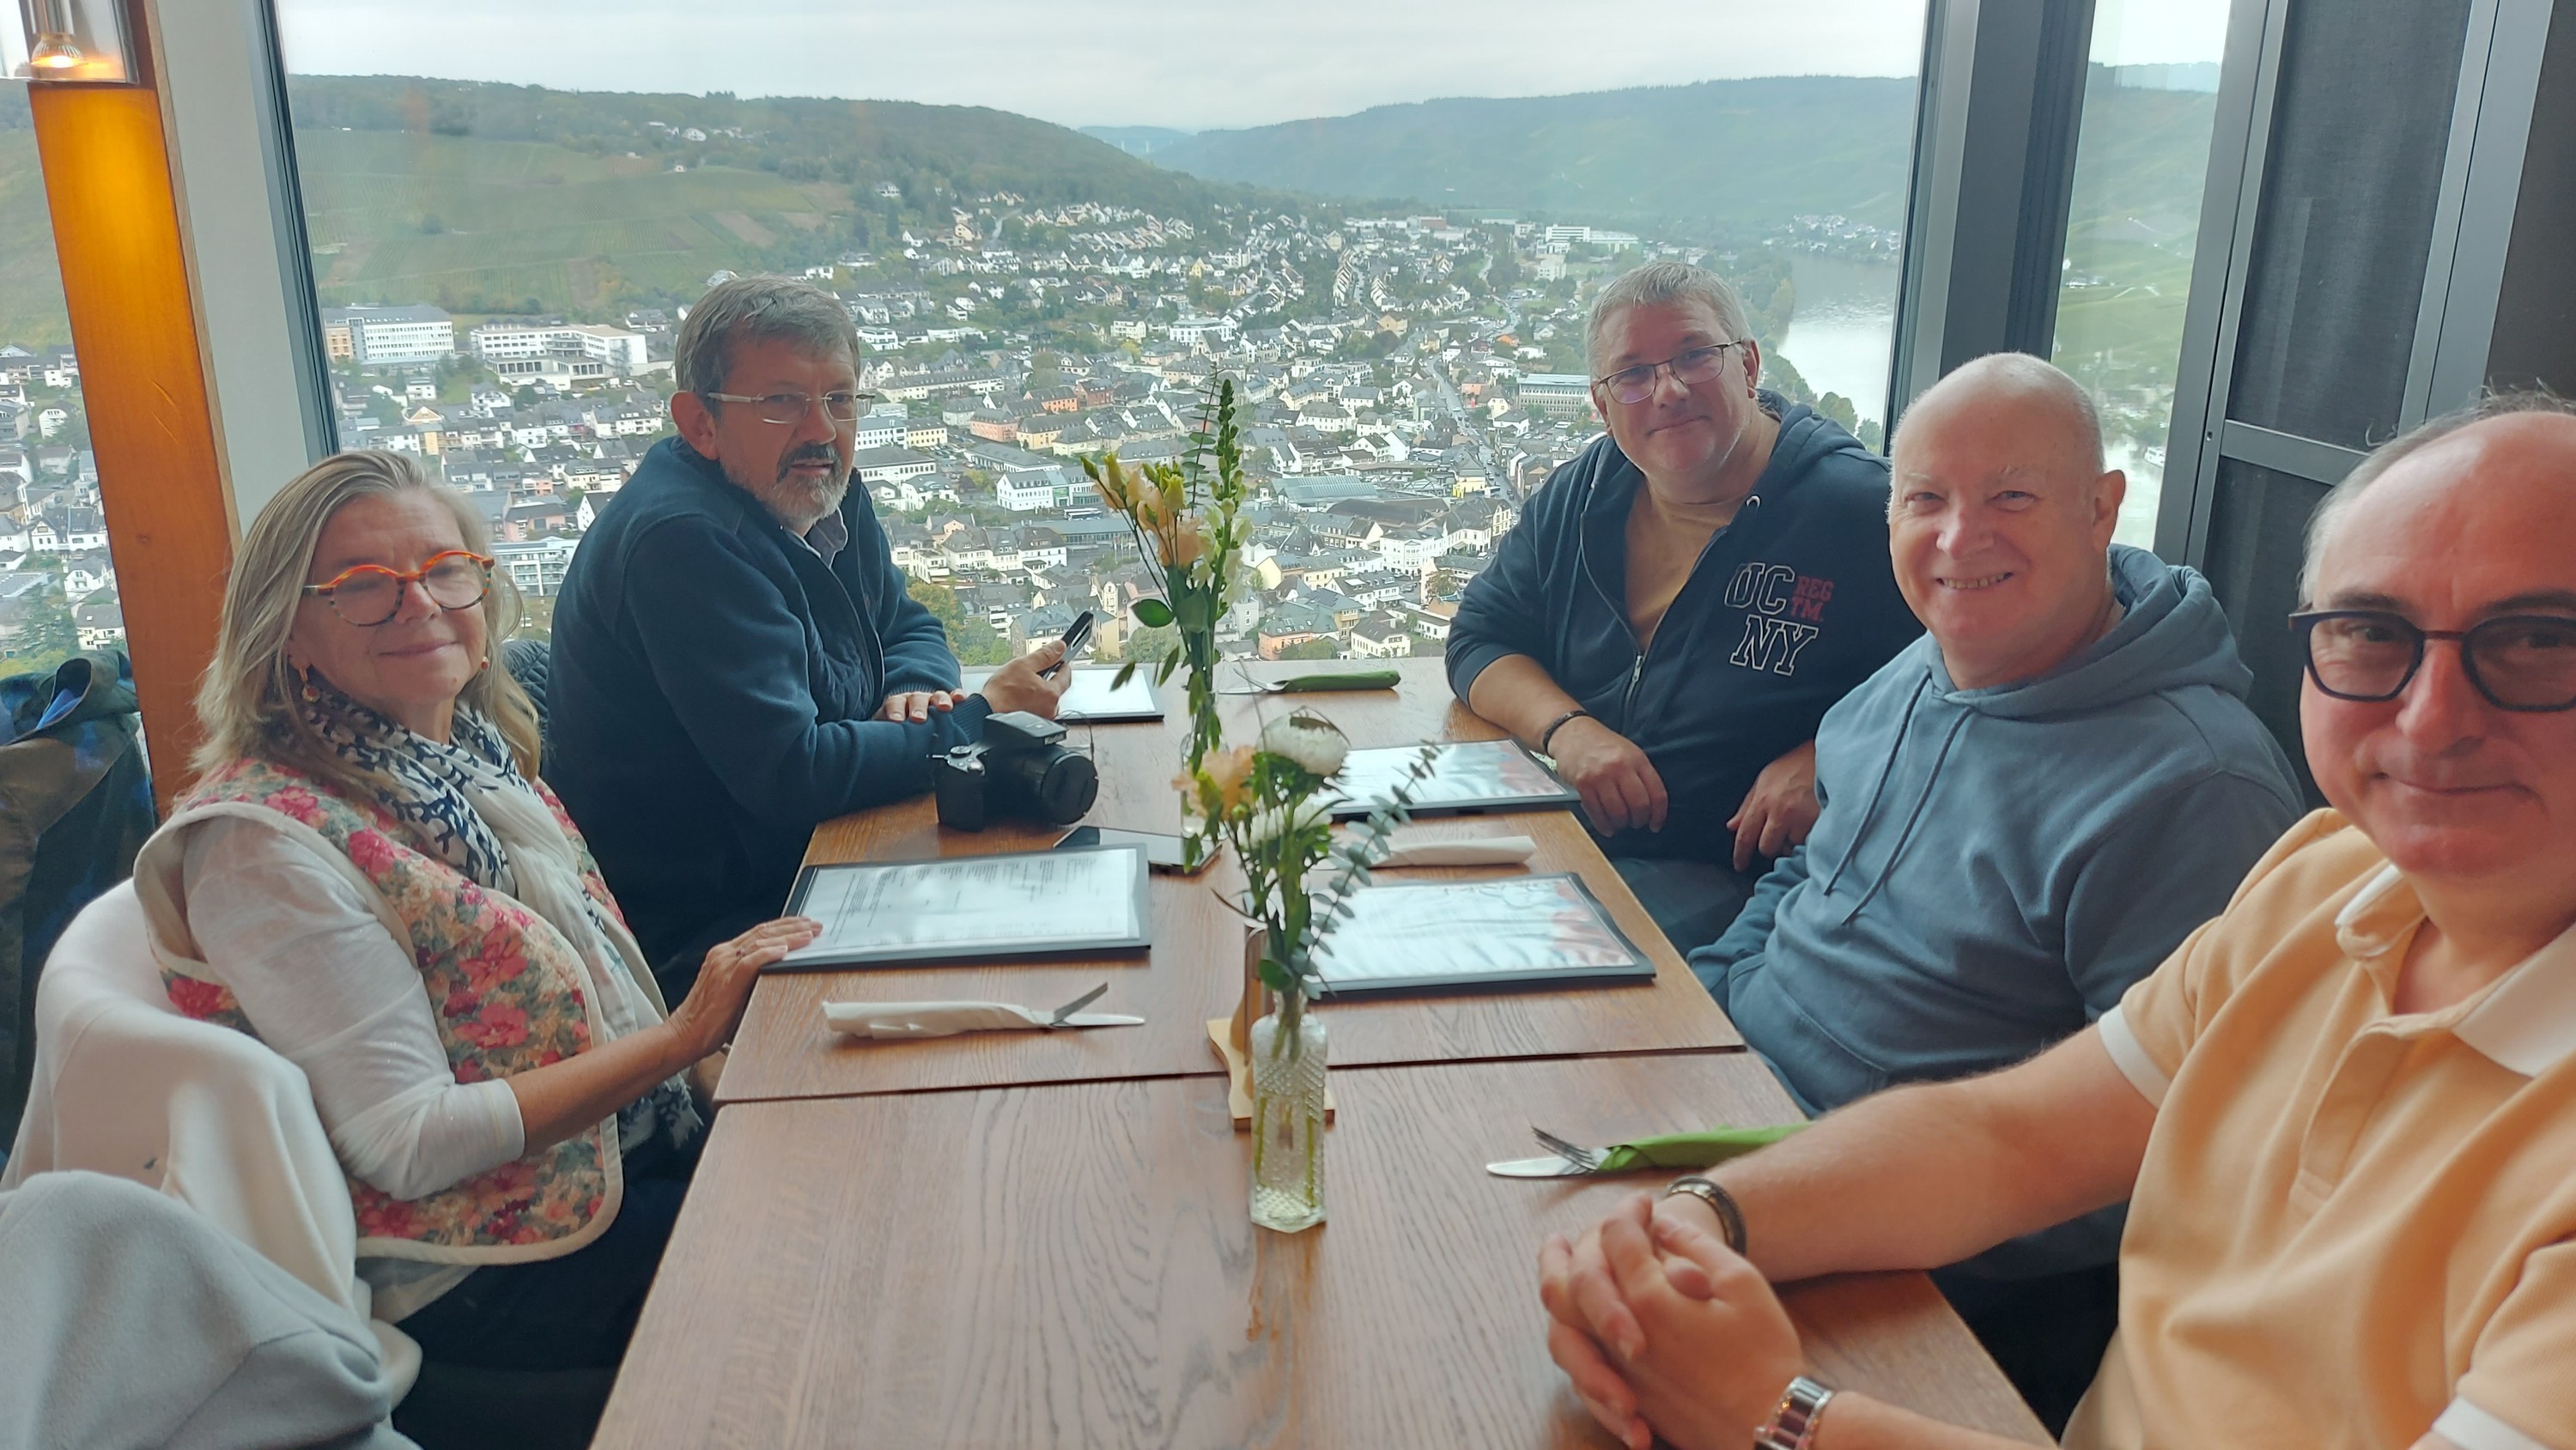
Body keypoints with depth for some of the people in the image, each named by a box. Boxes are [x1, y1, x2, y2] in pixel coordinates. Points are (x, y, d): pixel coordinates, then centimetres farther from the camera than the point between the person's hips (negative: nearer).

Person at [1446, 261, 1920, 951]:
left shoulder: (1858, 508, -8)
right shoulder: (1581, 494, 10)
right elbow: (1480, 636, 12)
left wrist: (1822, 760, -19)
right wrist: (1567, 729, -8)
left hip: (1722, 874, -5)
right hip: (1551, 836, 5)